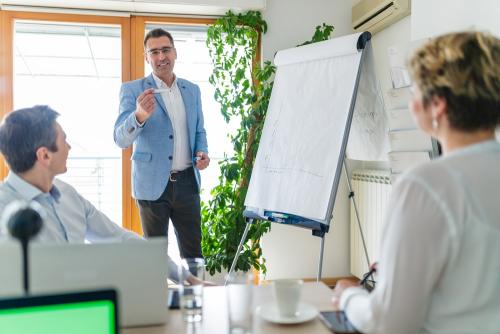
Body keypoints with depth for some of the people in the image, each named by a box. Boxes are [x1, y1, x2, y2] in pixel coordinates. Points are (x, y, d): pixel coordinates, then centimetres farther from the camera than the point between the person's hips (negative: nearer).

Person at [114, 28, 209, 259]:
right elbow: (121, 139, -14)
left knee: (193, 251, 12)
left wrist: (202, 153, -4)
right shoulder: (132, 90, -5)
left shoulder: (192, 90, 9)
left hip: (187, 182, 4)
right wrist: (140, 115, -35)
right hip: (152, 183, -3)